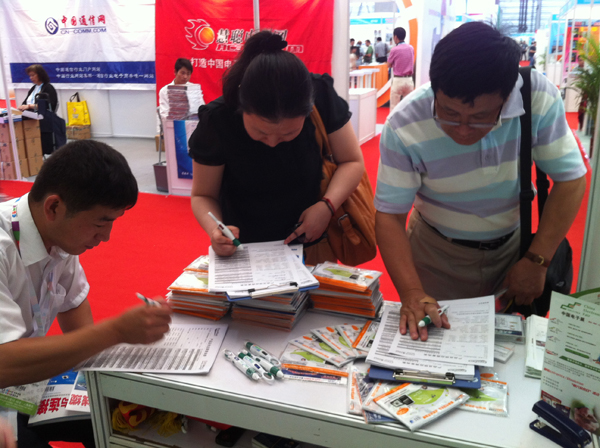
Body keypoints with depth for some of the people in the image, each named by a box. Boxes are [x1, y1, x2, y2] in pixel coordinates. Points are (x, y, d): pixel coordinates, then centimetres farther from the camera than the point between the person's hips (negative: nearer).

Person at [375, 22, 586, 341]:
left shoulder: (540, 98, -23)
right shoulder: (404, 127, -27)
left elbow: (570, 178, -15)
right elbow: (389, 215, -23)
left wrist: (537, 261, -19)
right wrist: (411, 293, -33)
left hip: (515, 244, 2)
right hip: (437, 254, -1)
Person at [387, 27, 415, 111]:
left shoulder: (394, 50, -10)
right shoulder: (411, 48, 5)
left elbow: (389, 65, 1)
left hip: (398, 80, -5)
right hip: (409, 79, 5)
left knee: (394, 106, 0)